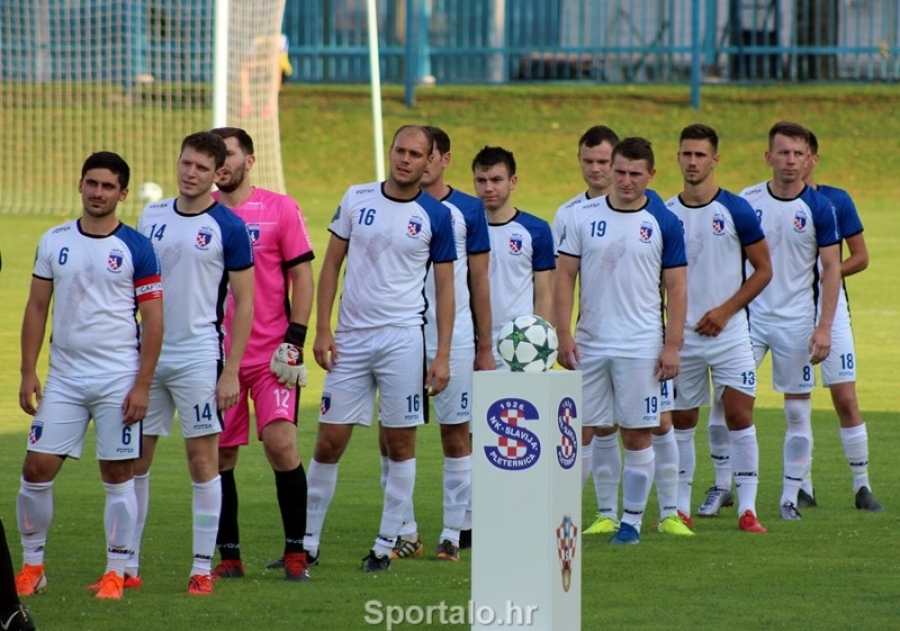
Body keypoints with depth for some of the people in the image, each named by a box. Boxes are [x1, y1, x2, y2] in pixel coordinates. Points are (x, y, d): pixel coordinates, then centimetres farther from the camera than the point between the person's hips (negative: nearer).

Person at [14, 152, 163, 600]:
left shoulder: (136, 248, -3)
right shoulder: (54, 242, 6)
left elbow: (153, 320, -3)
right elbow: (36, 309, 10)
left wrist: (142, 385, -9)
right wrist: (28, 373, 3)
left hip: (118, 381, -3)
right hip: (63, 378, 3)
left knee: (118, 474, 1)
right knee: (37, 468, -1)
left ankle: (115, 573, 8)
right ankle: (32, 567, 11)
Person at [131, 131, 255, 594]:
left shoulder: (228, 227, -6)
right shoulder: (151, 217, 8)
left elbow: (244, 303, -5)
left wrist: (231, 370, -10)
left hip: (198, 358, -5)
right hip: (147, 355, 5)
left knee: (203, 461, -2)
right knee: (134, 460, 6)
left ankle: (202, 568, 4)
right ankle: (127, 565, 13)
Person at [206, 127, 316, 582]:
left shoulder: (280, 209, 1)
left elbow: (302, 275, 1)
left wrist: (294, 338, -8)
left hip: (271, 353, -3)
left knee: (280, 444, -13)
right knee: (219, 456, 4)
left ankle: (295, 551, -2)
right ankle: (229, 555, 14)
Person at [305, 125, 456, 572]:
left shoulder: (436, 216, -1)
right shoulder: (357, 199, 4)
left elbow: (445, 288, 2)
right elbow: (331, 264, 8)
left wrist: (442, 355, -4)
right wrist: (322, 330, 0)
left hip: (403, 339, -2)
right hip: (350, 339, 2)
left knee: (400, 443, 1)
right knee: (329, 441, 2)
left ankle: (386, 545, 9)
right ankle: (307, 543, 11)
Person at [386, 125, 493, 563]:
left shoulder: (468, 211, 3)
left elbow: (479, 281, 6)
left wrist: (485, 347, 5)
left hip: (455, 341, -1)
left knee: (456, 433, 2)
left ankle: (453, 534, 8)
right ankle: (405, 533, 8)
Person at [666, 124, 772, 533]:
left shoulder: (736, 211, -5)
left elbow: (763, 270, -1)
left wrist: (726, 310, -9)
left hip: (729, 332, -3)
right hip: (681, 335, 3)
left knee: (739, 416, -7)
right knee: (681, 422, 8)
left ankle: (747, 508, -3)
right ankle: (680, 508, 17)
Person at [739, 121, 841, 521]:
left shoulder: (818, 208, -4)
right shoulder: (746, 202, 1)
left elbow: (832, 268, -2)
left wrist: (824, 327, -10)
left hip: (796, 321, -1)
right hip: (748, 316, 1)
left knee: (798, 411, 2)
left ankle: (790, 498, 9)